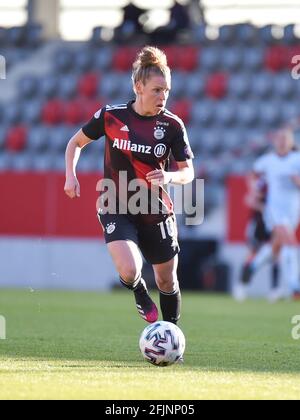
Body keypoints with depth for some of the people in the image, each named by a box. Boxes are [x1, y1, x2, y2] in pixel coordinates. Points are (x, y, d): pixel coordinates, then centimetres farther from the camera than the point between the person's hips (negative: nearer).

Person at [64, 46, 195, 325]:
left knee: (167, 281, 9)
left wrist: (169, 177, -22)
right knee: (129, 271, -24)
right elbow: (76, 142, 8)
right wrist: (71, 176, -6)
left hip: (156, 212, 2)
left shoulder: (172, 125, -6)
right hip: (116, 209, -2)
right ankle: (140, 295, 13)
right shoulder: (110, 116, -8)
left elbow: (188, 172, 0)